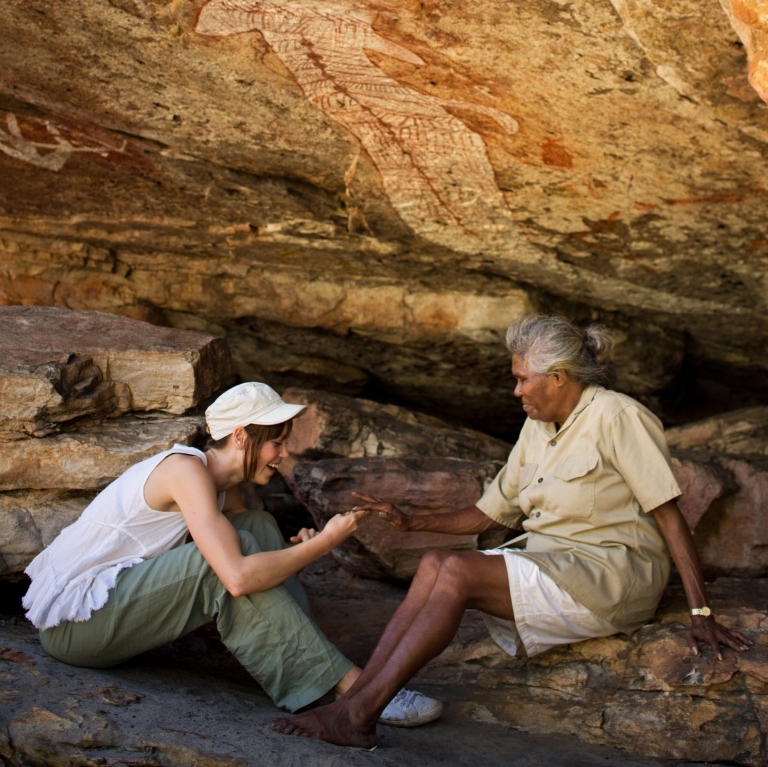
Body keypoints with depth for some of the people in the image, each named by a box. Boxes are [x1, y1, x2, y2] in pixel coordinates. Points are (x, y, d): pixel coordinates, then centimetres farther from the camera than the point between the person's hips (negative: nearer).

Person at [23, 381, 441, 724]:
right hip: (71, 621, -9)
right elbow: (238, 578, -33)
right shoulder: (186, 470, -22)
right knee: (231, 555, -27)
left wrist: (296, 549, -13)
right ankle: (352, 688, -23)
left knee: (259, 528, -1)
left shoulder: (226, 486, 5)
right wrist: (324, 542, -23)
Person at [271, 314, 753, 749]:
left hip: (611, 576, -8)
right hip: (550, 565, 8)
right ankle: (354, 699, -24)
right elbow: (491, 513, 18)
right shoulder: (538, 429, 15)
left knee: (457, 572, -24)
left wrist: (703, 616, -15)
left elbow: (669, 514, -11)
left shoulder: (616, 417, -9)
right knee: (435, 565, -16)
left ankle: (359, 714, -24)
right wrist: (411, 523, 9)